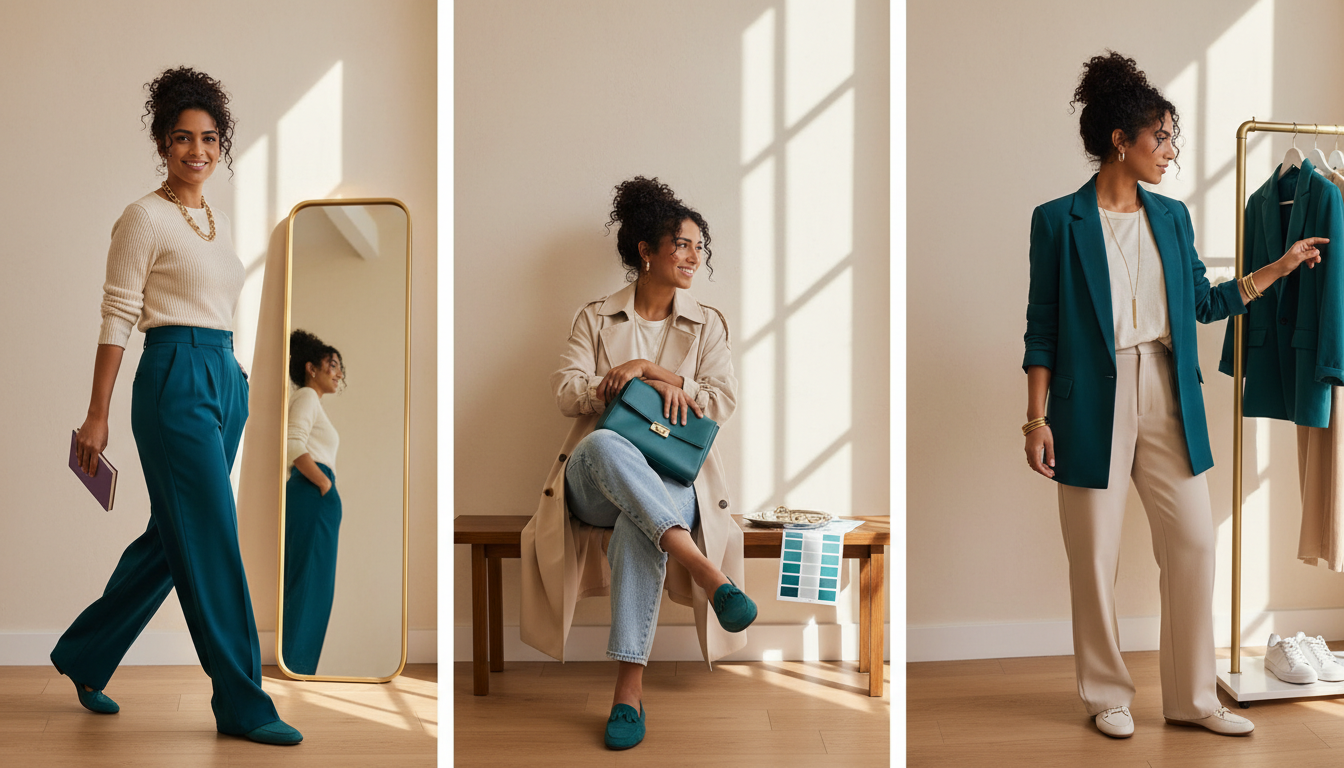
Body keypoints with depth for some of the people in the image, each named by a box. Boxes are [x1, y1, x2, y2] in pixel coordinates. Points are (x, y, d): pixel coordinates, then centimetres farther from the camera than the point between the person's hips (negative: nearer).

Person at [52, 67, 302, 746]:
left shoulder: (215, 220, 17)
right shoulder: (145, 217, -6)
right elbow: (116, 318, -9)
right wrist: (97, 416, -11)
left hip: (224, 379, 9)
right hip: (175, 378, -9)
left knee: (174, 537, 15)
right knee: (212, 543, -6)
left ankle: (83, 655, 34)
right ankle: (242, 704, 3)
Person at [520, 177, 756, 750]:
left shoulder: (707, 325, 17)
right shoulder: (595, 318, 15)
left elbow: (722, 402, 4)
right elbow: (567, 393, 2)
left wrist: (650, 370, -7)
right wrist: (637, 380, -12)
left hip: (674, 475, 0)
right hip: (597, 480, 0)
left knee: (639, 523, -39)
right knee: (603, 443, -41)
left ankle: (630, 687, -39)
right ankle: (706, 570, -51)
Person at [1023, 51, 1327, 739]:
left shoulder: (1172, 217, 11)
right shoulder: (1058, 221, -4)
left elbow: (1205, 302, 19)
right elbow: (1042, 328, -5)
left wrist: (1281, 267, 14)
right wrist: (1037, 418, -9)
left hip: (1166, 399, 5)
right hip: (1093, 403, -5)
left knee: (1193, 541, 6)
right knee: (1094, 554, 4)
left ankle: (1192, 696, 21)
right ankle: (1107, 695, 22)